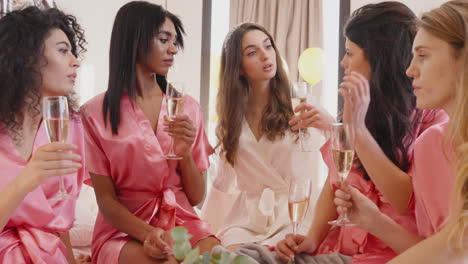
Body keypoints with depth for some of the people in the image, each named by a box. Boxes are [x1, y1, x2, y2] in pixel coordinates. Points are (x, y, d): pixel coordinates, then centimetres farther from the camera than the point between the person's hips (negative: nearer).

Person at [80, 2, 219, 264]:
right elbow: (106, 200, -5)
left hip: (183, 224, 3)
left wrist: (184, 152, -13)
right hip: (125, 229, -3)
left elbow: (197, 197, 6)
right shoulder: (95, 113, -4)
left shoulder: (188, 107, 6)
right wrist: (147, 232, -23)